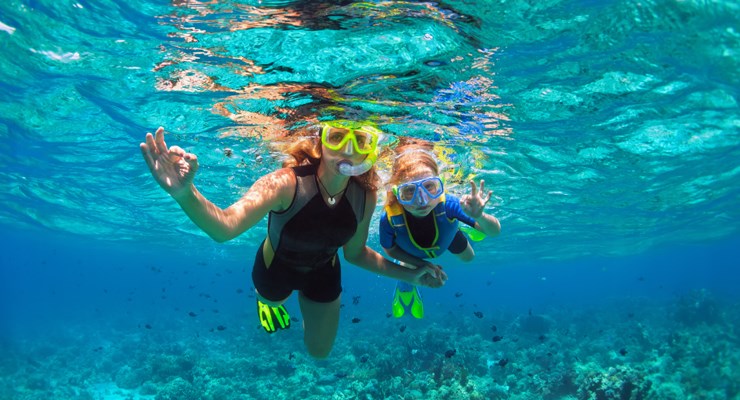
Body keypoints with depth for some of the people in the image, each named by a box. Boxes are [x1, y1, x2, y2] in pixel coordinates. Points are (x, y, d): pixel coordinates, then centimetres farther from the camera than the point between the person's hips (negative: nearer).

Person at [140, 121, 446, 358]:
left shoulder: (365, 196, -27)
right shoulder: (286, 183, -41)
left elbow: (355, 253, -8)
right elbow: (225, 227, -57)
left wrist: (407, 274, -12)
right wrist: (185, 194, -77)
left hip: (323, 273, 3)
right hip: (276, 267, -2)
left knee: (319, 351, 24)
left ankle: (307, 303, 52)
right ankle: (266, 300, 68)